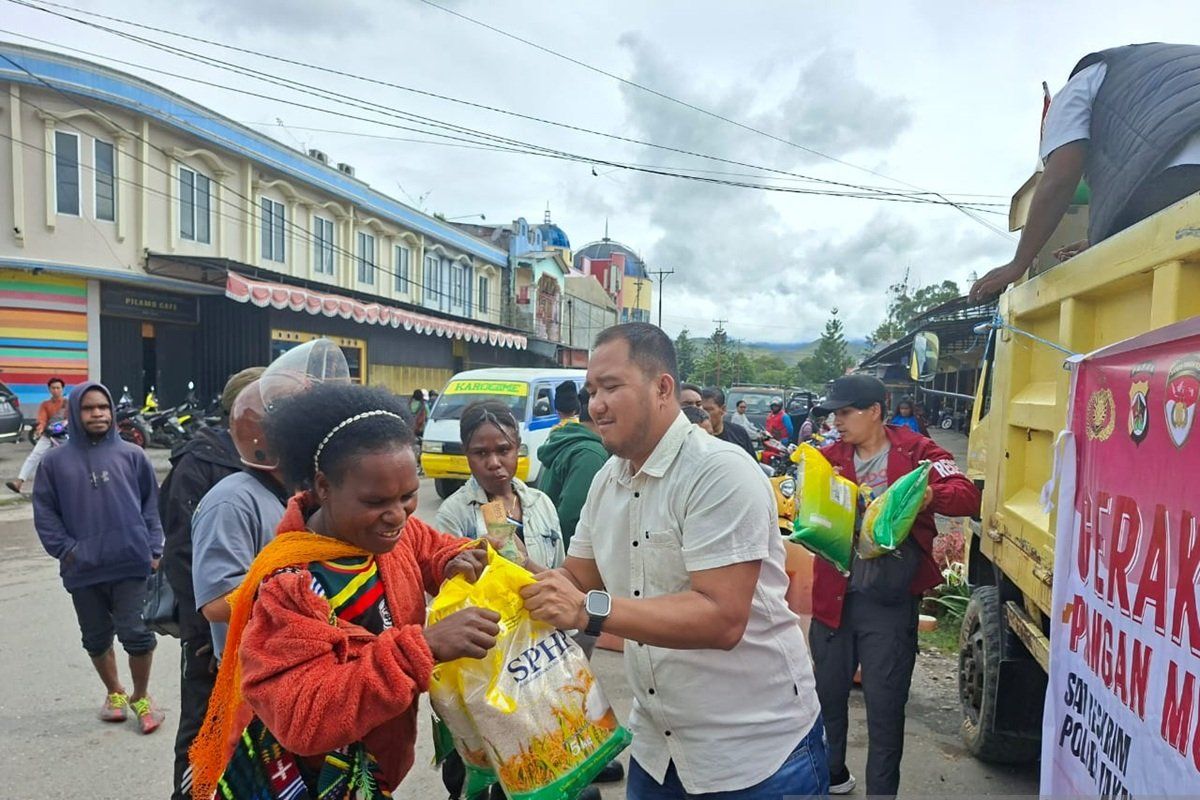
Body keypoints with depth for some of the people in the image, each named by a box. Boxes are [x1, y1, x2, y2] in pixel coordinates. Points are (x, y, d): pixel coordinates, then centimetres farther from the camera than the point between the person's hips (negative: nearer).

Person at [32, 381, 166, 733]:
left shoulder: (132, 455, 3)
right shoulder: (55, 461, 4)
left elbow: (152, 504, 5)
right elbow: (45, 512, 6)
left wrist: (153, 549, 0)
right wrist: (65, 549, -5)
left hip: (132, 563, -2)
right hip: (83, 570, 2)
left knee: (136, 633, -3)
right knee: (96, 638, 16)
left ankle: (141, 697, 20)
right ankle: (114, 692, 38)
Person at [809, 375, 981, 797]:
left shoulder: (915, 450, -5)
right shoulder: (831, 457, 7)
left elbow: (968, 496, -14)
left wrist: (927, 495, -34)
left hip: (889, 601, -4)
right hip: (833, 593, 5)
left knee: (884, 705, 6)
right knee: (826, 692, 19)